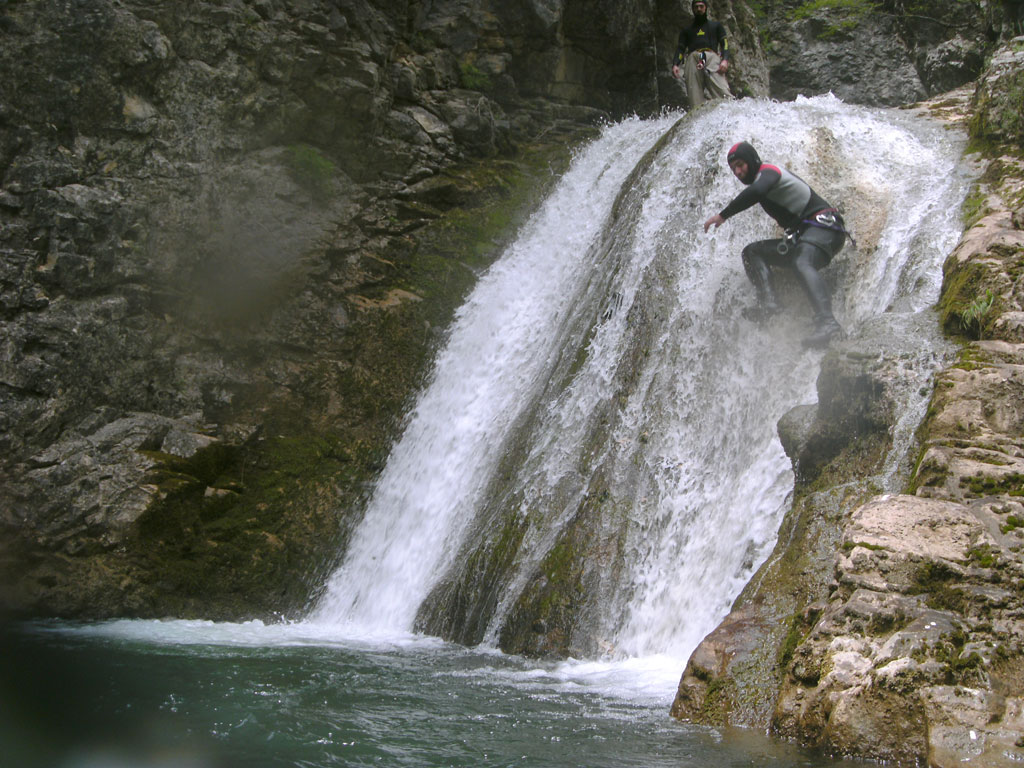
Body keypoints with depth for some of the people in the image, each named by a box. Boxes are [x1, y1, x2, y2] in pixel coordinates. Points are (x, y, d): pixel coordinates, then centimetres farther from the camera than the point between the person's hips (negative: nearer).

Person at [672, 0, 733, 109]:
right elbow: (680, 48, 21)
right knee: (694, 96, -18)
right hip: (693, 58, 1)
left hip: (711, 56, -1)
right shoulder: (687, 30, 32)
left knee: (722, 92, -24)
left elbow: (724, 43, 15)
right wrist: (676, 65, -1)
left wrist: (725, 60, -6)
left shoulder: (716, 25, 28)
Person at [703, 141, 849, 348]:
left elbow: (756, 191, -28)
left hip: (823, 226, -10)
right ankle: (767, 302, -19)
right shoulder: (765, 179, 23)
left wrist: (723, 215, -24)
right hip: (801, 236, 10)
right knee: (752, 252, 3)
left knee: (802, 264, -37)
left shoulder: (767, 171, -7)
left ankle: (826, 322, -58)